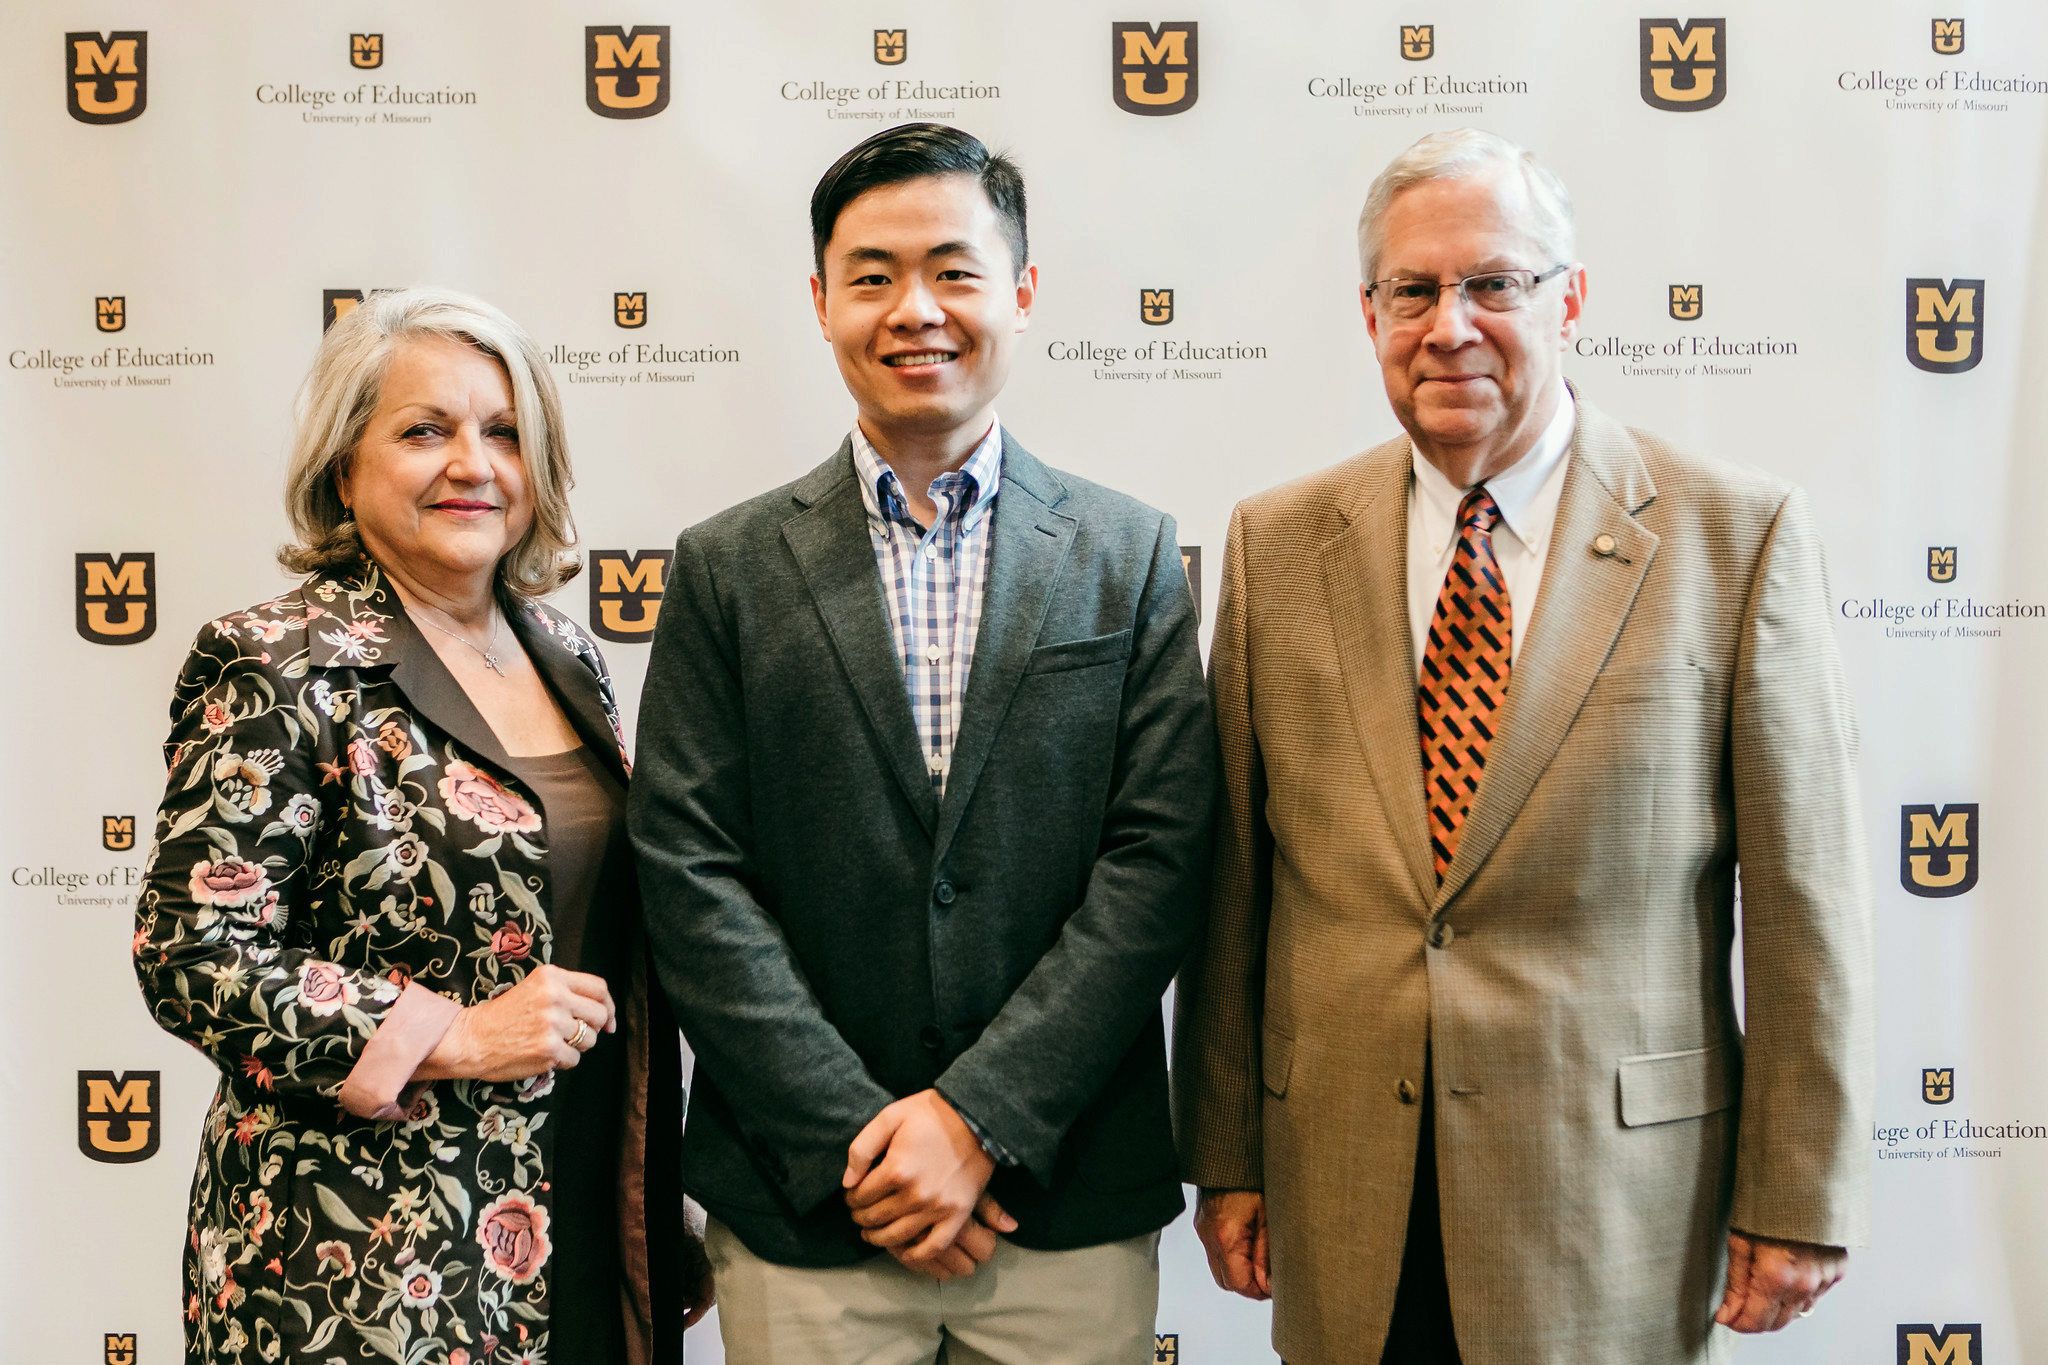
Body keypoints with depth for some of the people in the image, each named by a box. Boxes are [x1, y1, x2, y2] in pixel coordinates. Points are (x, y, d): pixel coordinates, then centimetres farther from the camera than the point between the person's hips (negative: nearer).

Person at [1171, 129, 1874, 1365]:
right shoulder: (1278, 543, 3)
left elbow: (1806, 901, -4)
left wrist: (1803, 1199, -4)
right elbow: (1229, 886, 4)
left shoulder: (1739, 534, -5)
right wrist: (1226, 1159, 4)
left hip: (1619, 1205, -2)